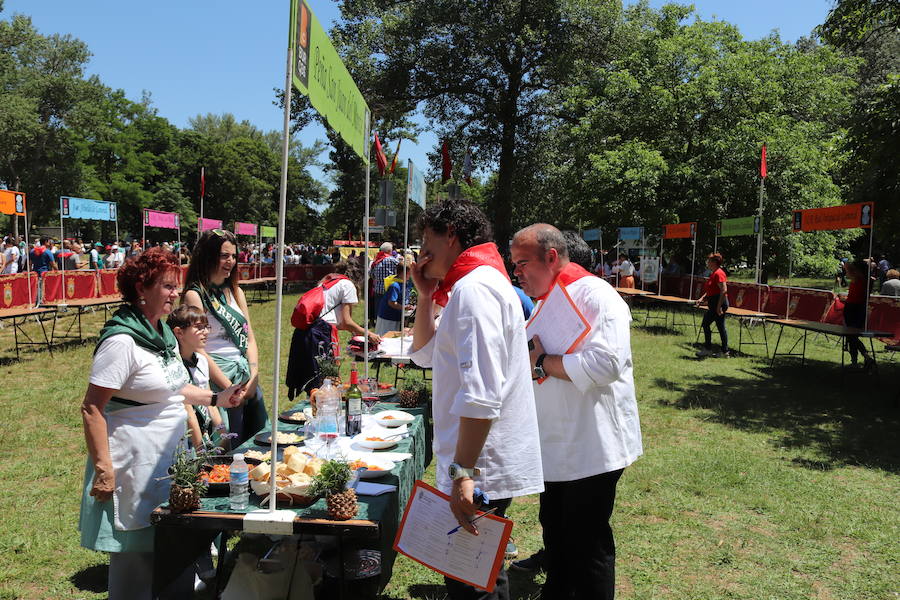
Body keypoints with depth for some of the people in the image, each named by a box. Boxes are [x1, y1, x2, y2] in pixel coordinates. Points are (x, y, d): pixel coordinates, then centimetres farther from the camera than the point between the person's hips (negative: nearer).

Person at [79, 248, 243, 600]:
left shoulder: (163, 333, 7)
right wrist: (103, 471, -22)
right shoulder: (122, 340, -20)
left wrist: (215, 398, 9)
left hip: (169, 457, 9)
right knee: (136, 555, 6)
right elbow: (92, 409, -20)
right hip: (135, 462, -8)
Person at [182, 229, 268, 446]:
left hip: (247, 374, 7)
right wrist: (229, 388, -14)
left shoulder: (236, 292, 13)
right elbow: (198, 349, -13)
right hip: (218, 377, -7)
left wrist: (253, 378, -2)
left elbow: (250, 338, 12)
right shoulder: (195, 295, -9)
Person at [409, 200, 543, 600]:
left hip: (479, 471, -11)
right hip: (486, 465, 11)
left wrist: (463, 472, -26)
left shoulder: (474, 287, -17)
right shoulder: (482, 281, 18)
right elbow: (425, 354, 25)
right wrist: (426, 294, 13)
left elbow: (482, 393, -26)